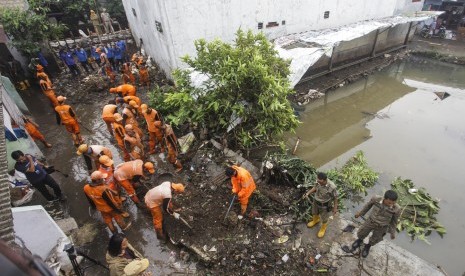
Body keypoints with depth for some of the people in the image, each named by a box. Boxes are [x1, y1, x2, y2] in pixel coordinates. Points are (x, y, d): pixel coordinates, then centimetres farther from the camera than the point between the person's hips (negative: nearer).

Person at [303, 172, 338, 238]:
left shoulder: (332, 187, -37)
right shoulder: (319, 181, -23)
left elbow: (335, 197, -18)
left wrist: (335, 208, -6)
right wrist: (308, 193, -12)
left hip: (325, 205, -4)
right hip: (316, 201, 5)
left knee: (324, 218, 21)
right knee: (314, 212, 30)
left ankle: (323, 228, 53)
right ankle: (315, 220, 63)